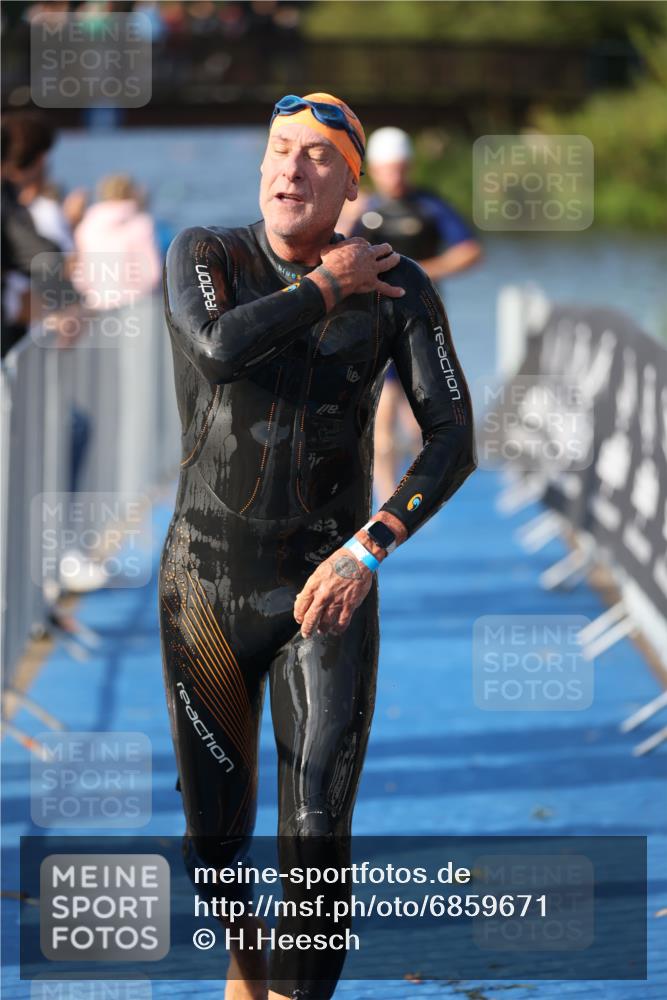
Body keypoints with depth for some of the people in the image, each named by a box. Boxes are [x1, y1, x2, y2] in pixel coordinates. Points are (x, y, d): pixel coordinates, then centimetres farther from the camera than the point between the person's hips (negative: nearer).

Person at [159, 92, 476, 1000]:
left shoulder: (400, 288, -7)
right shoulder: (203, 257, -6)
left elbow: (454, 440, -12)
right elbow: (222, 345, -29)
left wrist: (366, 551, -24)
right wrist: (331, 285, -16)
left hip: (327, 593, -1)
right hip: (207, 591, 1)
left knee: (317, 835, -16)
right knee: (216, 831, 12)